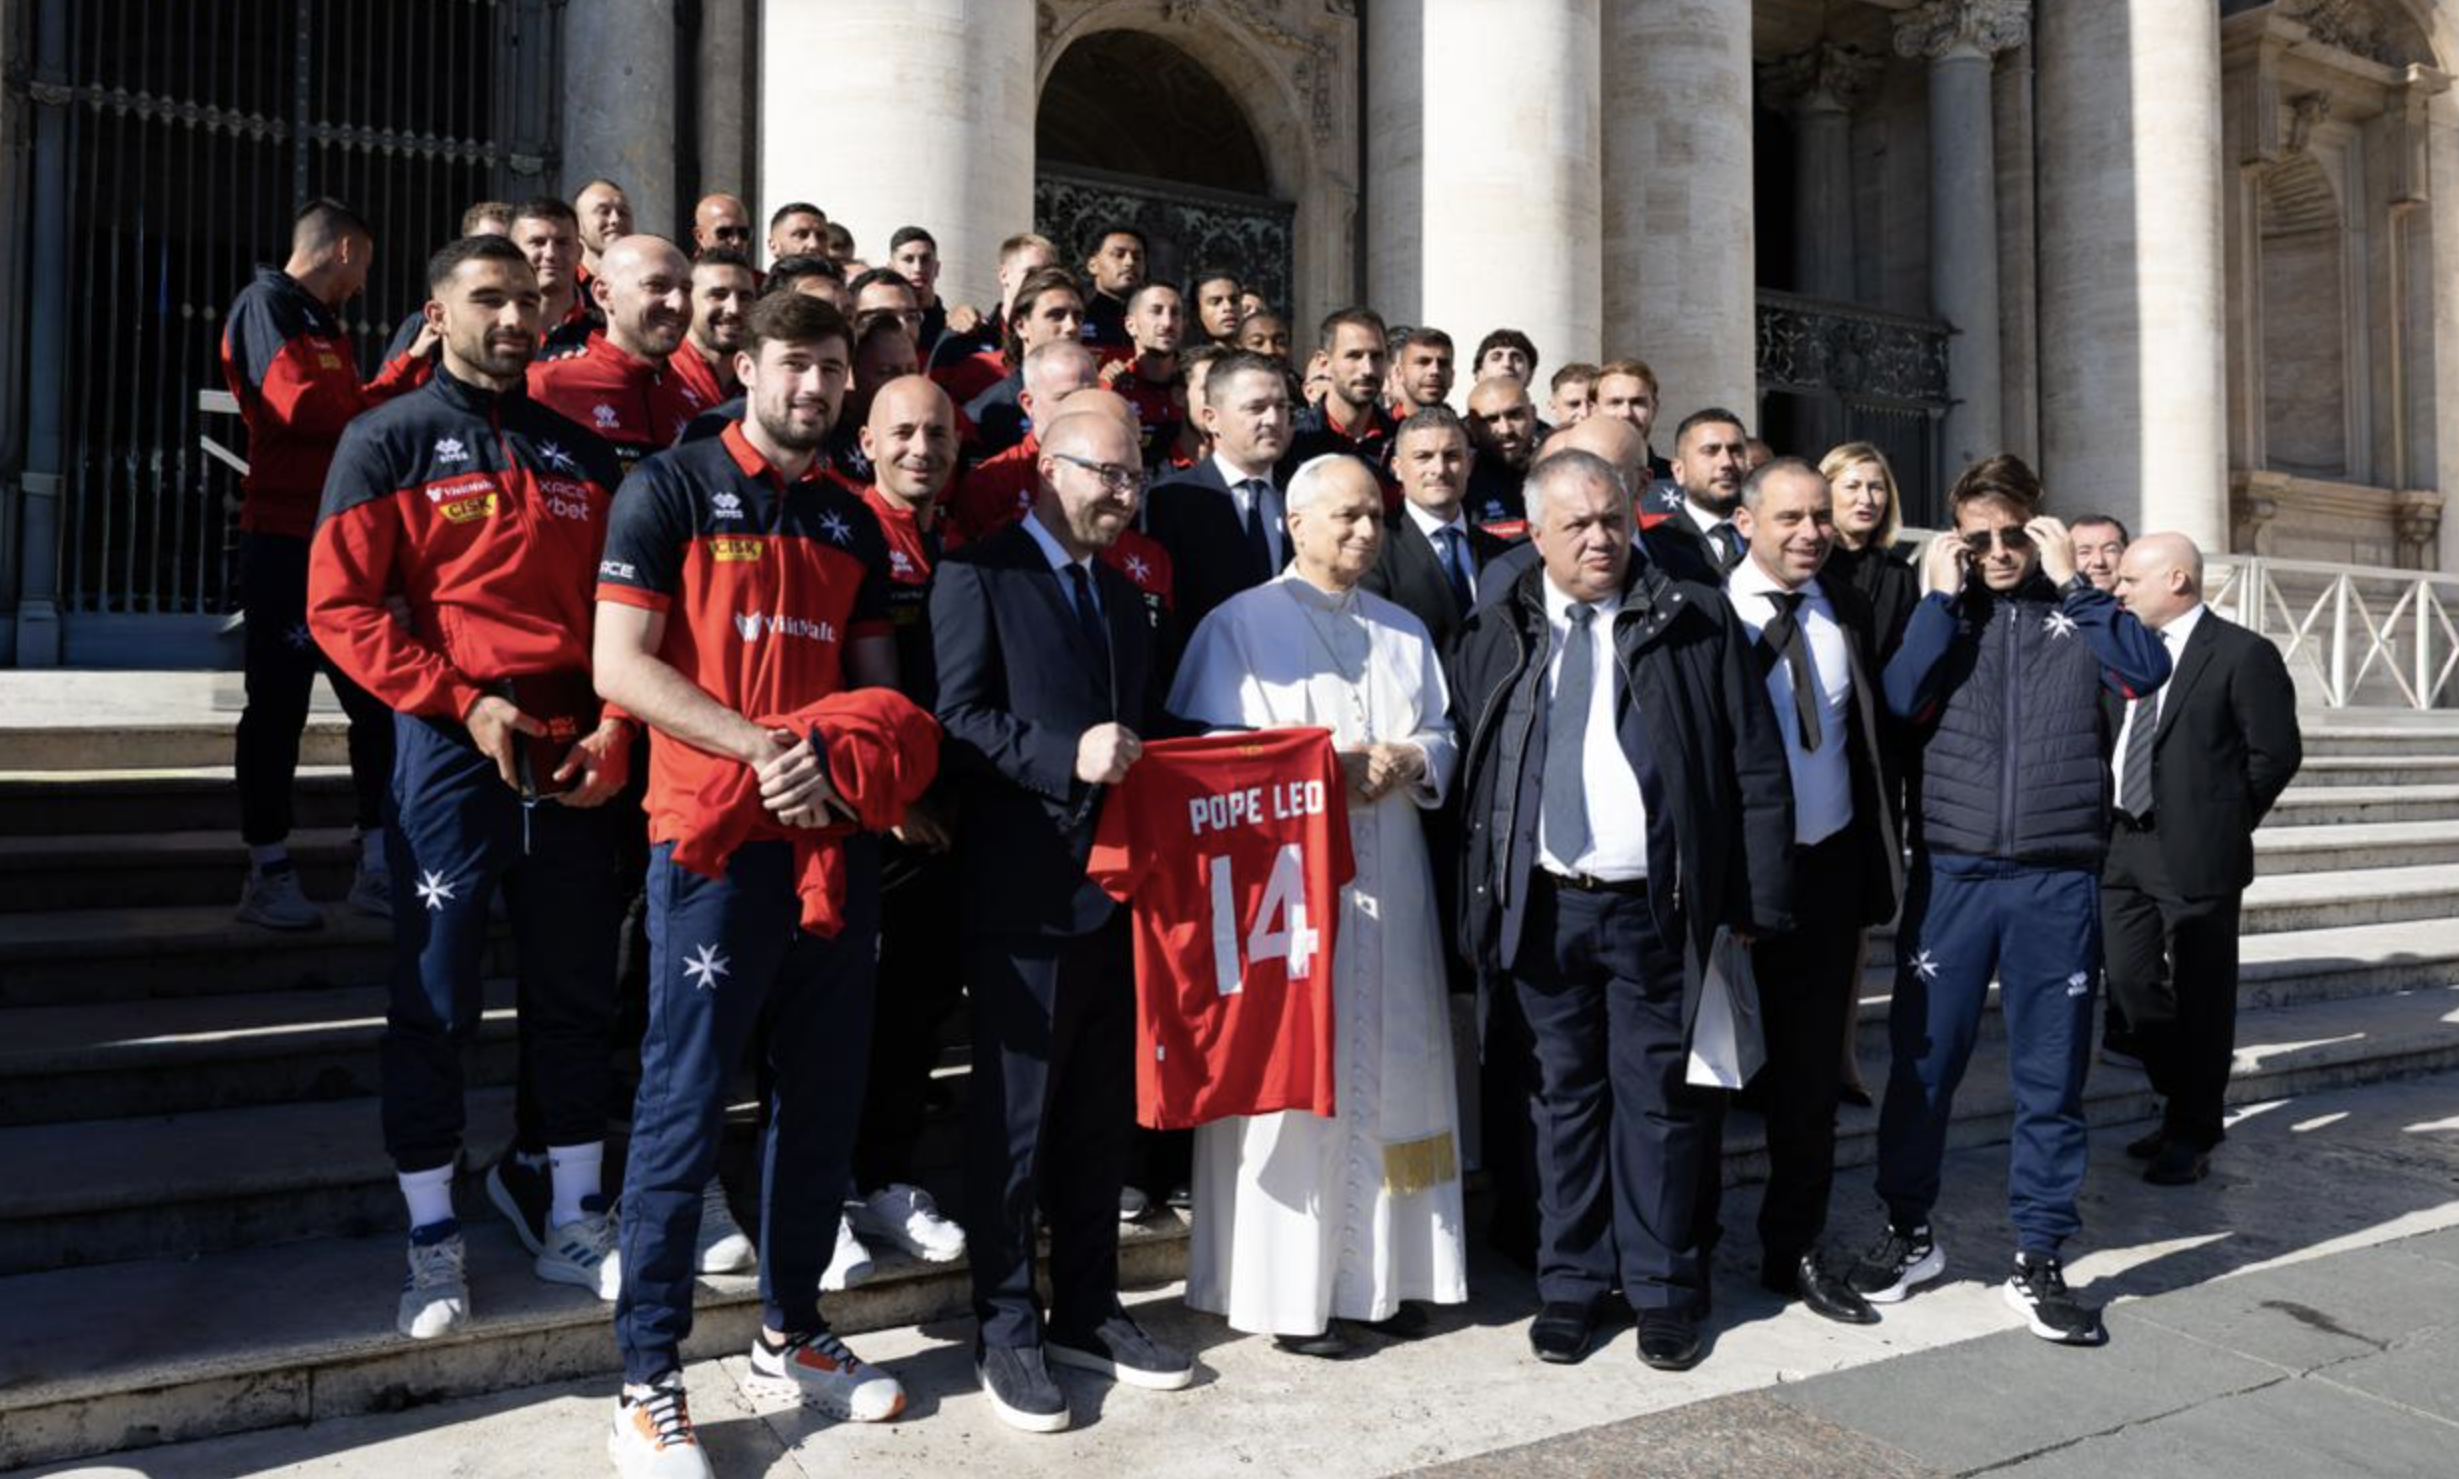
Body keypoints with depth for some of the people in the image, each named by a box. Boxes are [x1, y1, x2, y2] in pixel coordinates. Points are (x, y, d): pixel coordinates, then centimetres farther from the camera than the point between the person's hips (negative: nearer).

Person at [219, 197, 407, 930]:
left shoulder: (325, 322, 21)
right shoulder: (266, 304, -7)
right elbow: (301, 405, -21)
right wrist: (391, 398, -7)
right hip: (285, 539, -9)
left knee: (378, 698, 8)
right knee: (278, 704, -2)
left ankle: (377, 867, 14)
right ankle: (268, 875, 7)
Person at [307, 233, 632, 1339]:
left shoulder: (582, 453, 13)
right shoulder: (391, 441, 2)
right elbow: (340, 604, -6)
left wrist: (612, 733, -3)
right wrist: (463, 701, -14)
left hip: (576, 759, 4)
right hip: (450, 749, -4)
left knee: (576, 990, 9)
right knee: (438, 998, 3)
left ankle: (571, 1218, 22)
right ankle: (433, 1238, 15)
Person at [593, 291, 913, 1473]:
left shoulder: (854, 521, 15)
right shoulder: (669, 490, -2)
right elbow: (620, 667, -9)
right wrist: (762, 748, -19)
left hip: (836, 837, 6)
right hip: (715, 839, -6)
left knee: (825, 1095, 12)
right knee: (684, 1103, -1)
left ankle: (791, 1332, 28)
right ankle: (648, 1378, 11)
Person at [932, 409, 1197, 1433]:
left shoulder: (1124, 596, 18)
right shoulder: (980, 573, -5)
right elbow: (959, 719, -15)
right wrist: (1067, 756, -25)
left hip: (1119, 887, 7)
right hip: (1025, 889, -7)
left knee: (1102, 1111, 15)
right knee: (1014, 1114, 5)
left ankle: (1088, 1311, 29)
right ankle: (1005, 1329, 19)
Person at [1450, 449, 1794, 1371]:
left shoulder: (1696, 622, 1)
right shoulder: (1494, 636, 7)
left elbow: (1756, 768, 0)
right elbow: (1465, 769, 7)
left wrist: (1757, 899, -4)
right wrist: (1477, 902, 1)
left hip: (1657, 907, -1)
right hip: (1544, 907, 2)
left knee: (1658, 1097, 8)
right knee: (1565, 1096, 12)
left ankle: (1662, 1289, 23)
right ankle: (1571, 1283, 25)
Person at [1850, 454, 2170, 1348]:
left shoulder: (2076, 611, 7)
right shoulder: (1942, 613, 8)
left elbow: (2147, 672, -13)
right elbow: (1900, 701, -10)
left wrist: (2070, 580, -10)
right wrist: (1941, 596, -9)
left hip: (2058, 879, 0)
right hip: (1951, 873, 0)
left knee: (2051, 1077, 6)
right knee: (1923, 1062, 7)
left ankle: (2038, 1262, 19)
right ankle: (1910, 1232, 25)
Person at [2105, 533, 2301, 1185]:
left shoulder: (2243, 654, -8)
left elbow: (2278, 752, -7)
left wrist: (2223, 823, -2)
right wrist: (2112, 808, 8)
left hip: (2195, 855, -6)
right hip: (2125, 848, 7)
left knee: (2199, 997, 4)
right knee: (2131, 982, 11)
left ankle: (2192, 1137, 17)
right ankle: (2185, 1106, 30)